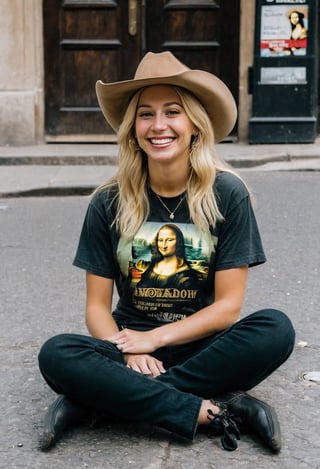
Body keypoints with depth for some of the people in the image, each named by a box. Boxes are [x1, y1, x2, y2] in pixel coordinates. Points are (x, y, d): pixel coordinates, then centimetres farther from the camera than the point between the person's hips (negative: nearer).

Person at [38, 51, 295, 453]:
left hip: (202, 348, 0)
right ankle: (211, 411, -26)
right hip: (132, 344, 0)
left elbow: (228, 306, -6)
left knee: (276, 329, -30)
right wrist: (129, 353, -21)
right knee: (56, 355, -29)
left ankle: (95, 402, -26)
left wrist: (153, 338, -15)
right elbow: (97, 306, -2)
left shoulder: (228, 194, -6)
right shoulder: (109, 203, -3)